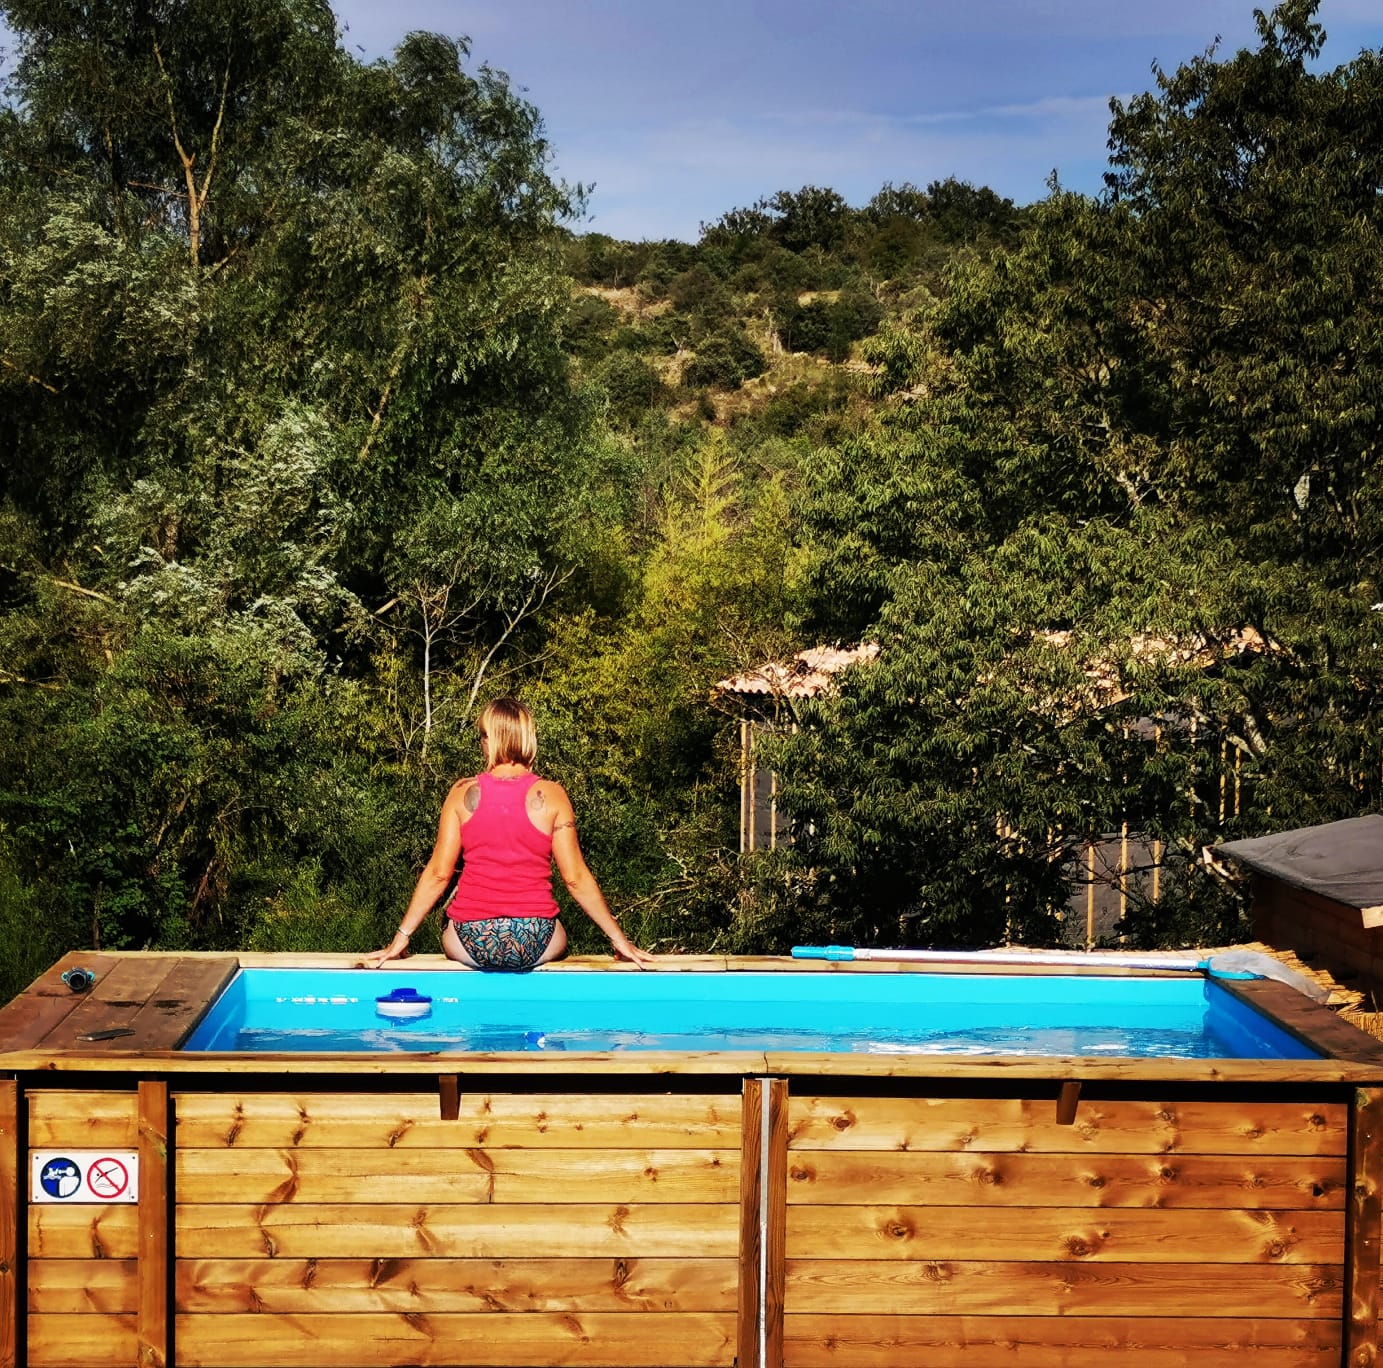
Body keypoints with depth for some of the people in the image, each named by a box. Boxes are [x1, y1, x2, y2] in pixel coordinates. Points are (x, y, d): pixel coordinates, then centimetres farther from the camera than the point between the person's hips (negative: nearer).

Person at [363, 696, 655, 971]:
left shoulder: (463, 793, -3)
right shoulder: (551, 795, -5)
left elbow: (438, 874, -2)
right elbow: (576, 878, -3)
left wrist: (400, 938, 7)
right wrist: (619, 939, 6)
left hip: (472, 945, 0)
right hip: (534, 948, 0)